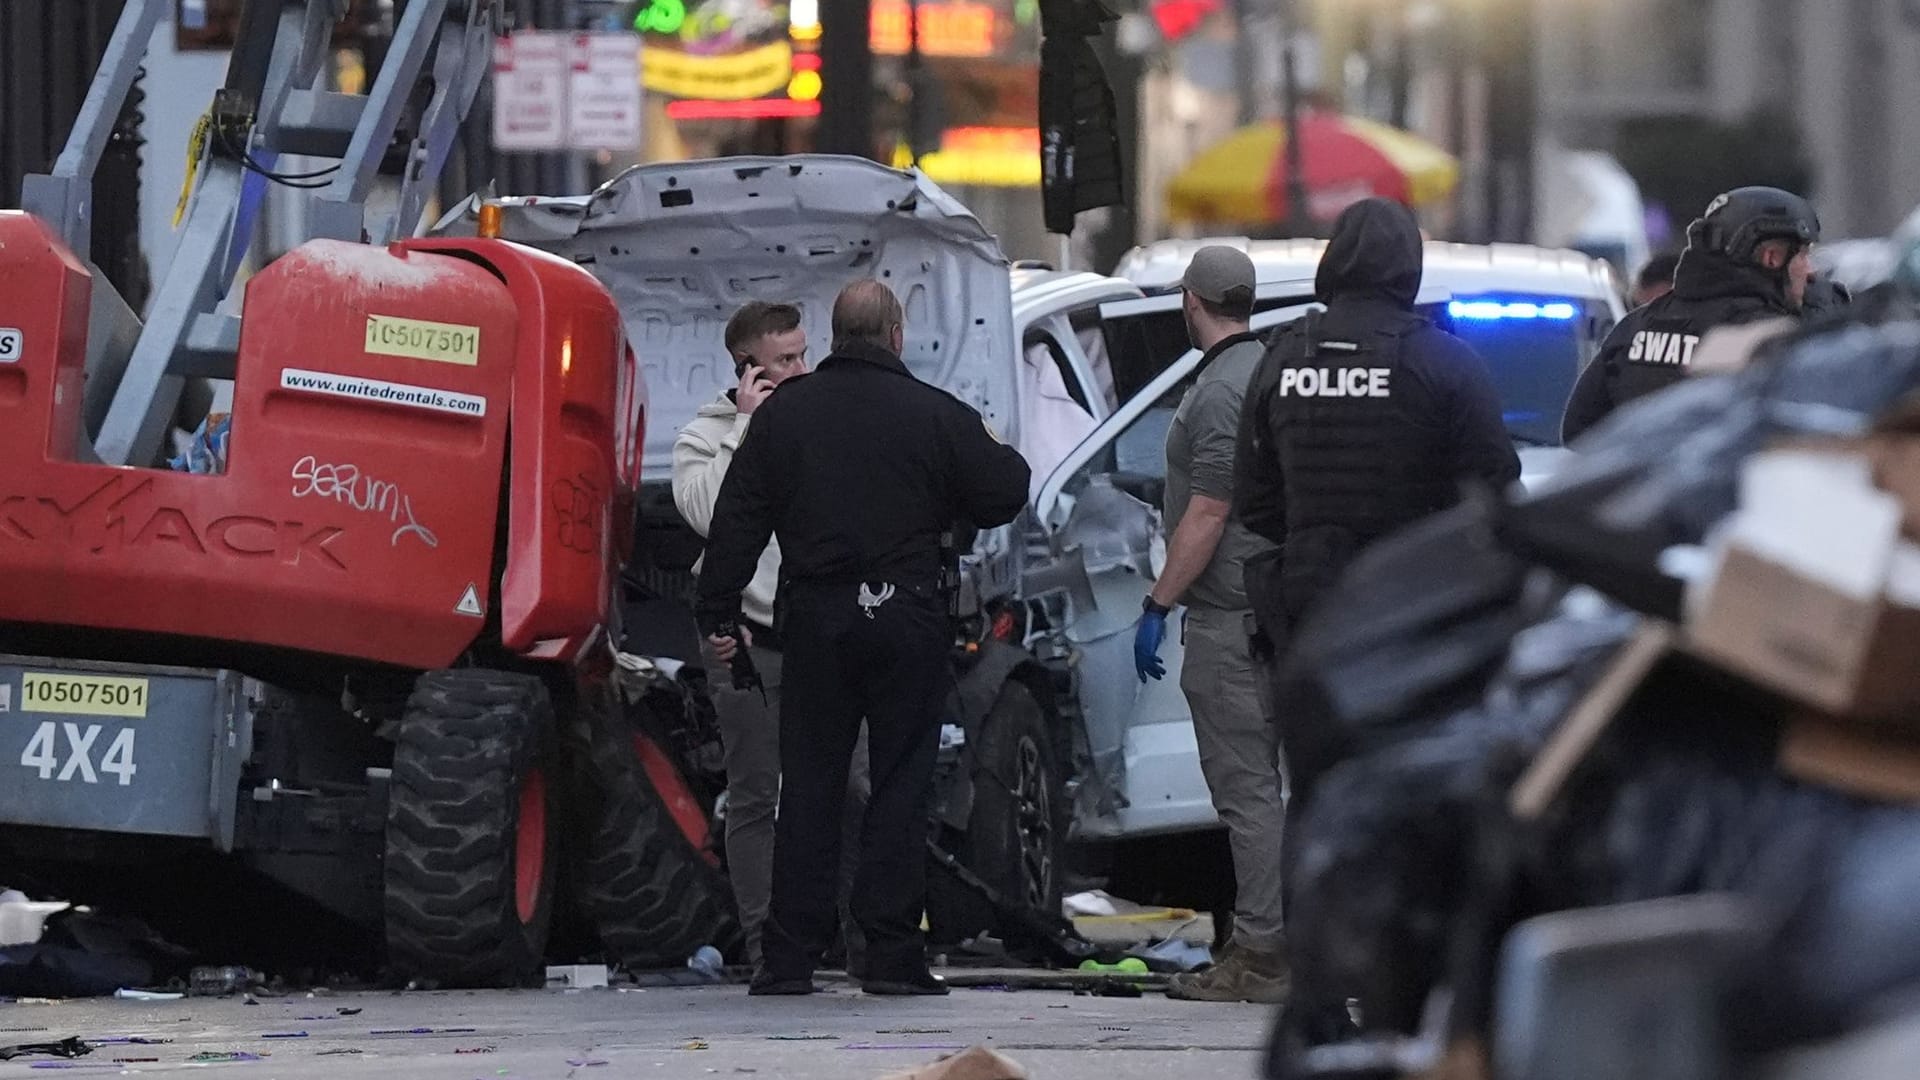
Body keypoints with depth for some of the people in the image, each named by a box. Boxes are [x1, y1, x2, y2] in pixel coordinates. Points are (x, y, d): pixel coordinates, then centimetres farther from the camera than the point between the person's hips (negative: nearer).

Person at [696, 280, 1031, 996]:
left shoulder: (782, 413, 4)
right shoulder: (936, 416, -4)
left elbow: (737, 521, 5)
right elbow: (1003, 497, 1)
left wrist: (718, 614, 10)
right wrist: (1000, 454, 23)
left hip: (814, 619, 2)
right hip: (907, 619, -2)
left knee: (807, 785, 6)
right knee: (901, 785, 2)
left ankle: (788, 957, 4)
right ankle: (892, 955, -2)